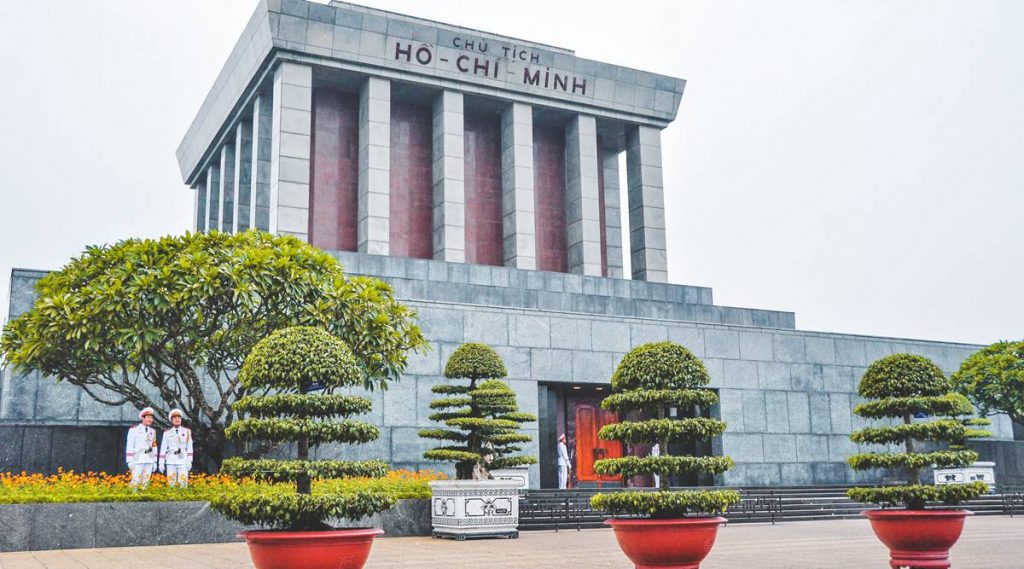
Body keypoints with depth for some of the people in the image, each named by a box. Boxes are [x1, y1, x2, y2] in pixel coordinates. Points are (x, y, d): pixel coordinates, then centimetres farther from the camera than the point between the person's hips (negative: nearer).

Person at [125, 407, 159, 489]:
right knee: (135, 481, -12)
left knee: (145, 482, 3)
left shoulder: (153, 431, 13)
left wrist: (155, 461, 12)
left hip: (149, 460, 5)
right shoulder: (134, 429, -3)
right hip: (138, 459, -5)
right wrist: (130, 461, -11)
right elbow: (129, 446, -5)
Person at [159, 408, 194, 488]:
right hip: (171, 461, 1)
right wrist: (161, 463, 0)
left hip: (183, 461, -1)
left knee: (183, 483, -7)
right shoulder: (167, 433, 6)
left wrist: (189, 461, -4)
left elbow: (189, 447, 4)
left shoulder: (187, 431, 6)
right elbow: (163, 449, 6)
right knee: (171, 483, -1)